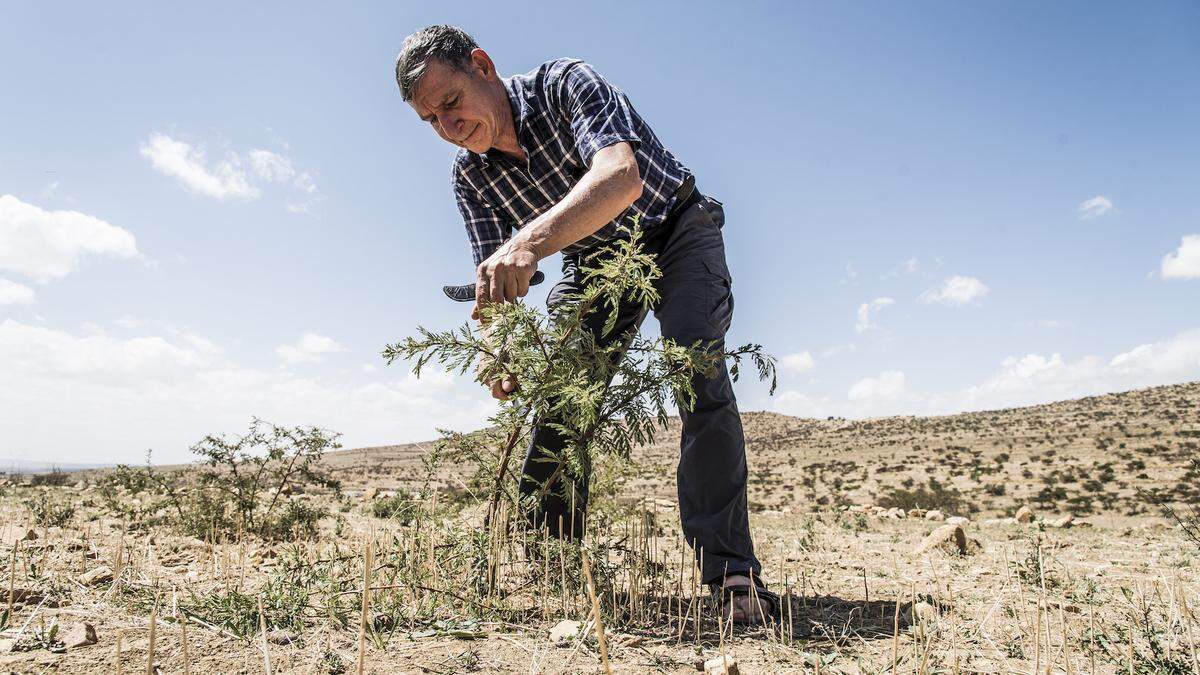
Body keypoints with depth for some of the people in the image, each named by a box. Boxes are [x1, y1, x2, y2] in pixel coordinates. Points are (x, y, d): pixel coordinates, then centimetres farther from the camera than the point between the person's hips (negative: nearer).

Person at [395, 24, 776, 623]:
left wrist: (529, 243, -62)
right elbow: (492, 285, -13)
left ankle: (731, 572, -26)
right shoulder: (469, 176, -9)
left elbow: (621, 175, -46)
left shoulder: (566, 83, -26)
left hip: (674, 232, -5)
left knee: (697, 371, -26)